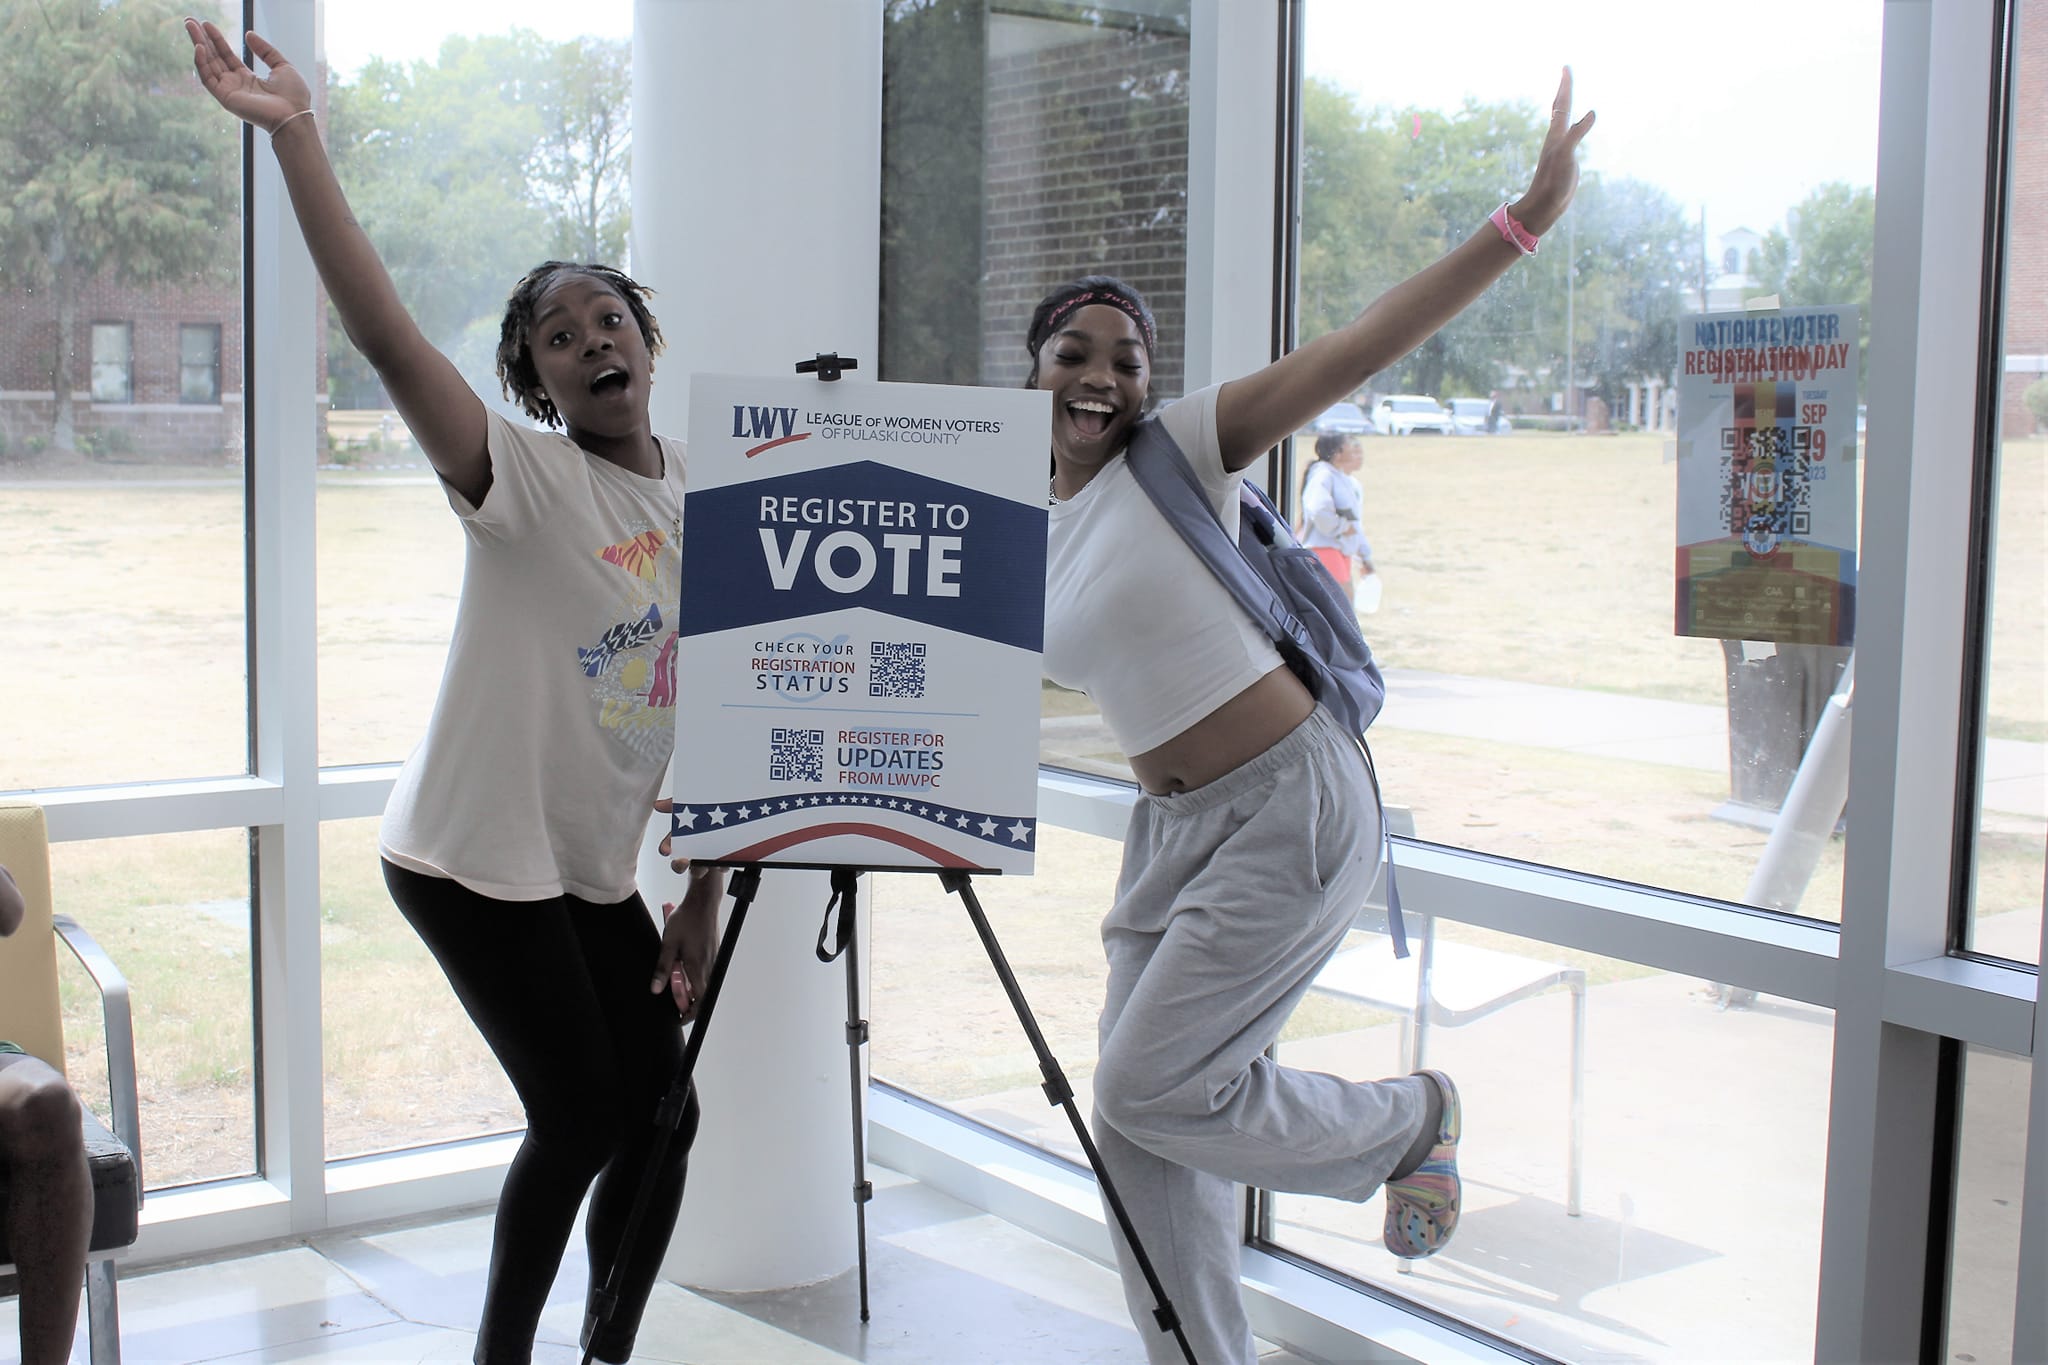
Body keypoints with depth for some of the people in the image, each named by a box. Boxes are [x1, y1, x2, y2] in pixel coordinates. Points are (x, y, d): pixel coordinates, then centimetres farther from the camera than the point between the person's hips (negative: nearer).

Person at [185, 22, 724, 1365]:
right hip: (478, 854, -6)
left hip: (599, 869, 6)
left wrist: (702, 901, 5)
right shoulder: (523, 473, -12)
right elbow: (386, 334, -28)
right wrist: (296, 135, -36)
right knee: (583, 1117, -4)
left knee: (663, 1116, 7)